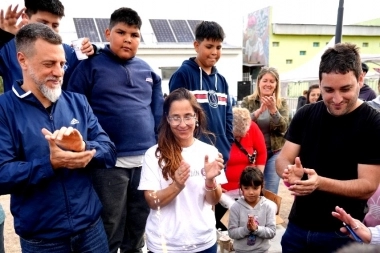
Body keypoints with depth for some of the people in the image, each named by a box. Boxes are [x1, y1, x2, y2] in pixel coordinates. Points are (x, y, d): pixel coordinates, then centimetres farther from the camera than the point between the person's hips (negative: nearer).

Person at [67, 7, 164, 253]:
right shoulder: (91, 66, -2)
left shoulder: (146, 70, 11)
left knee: (139, 227, 18)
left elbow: (158, 112, 14)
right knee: (110, 230, 8)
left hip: (147, 159, 5)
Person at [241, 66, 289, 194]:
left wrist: (273, 109, -24)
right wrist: (259, 110, -25)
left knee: (271, 193, 5)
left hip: (274, 152, 1)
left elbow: (284, 128, -8)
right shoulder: (248, 101, 0)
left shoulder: (282, 103, 2)